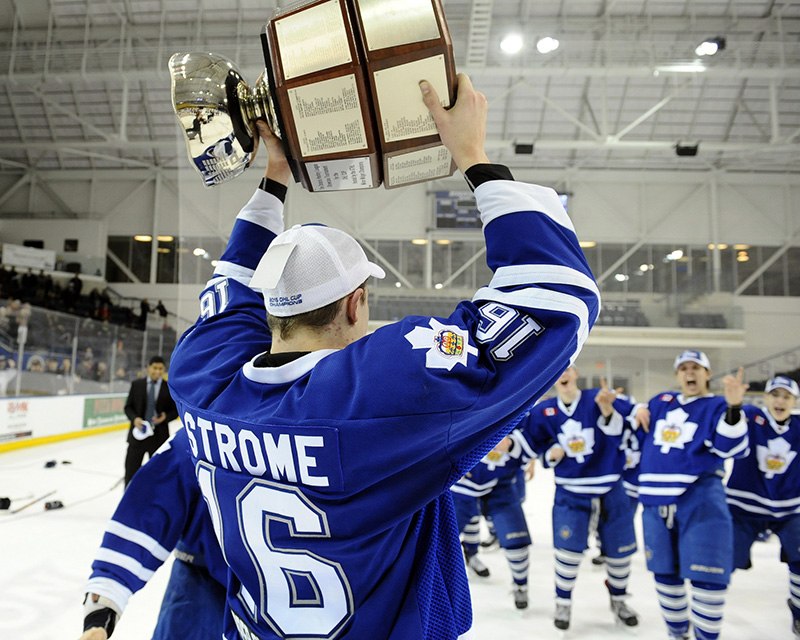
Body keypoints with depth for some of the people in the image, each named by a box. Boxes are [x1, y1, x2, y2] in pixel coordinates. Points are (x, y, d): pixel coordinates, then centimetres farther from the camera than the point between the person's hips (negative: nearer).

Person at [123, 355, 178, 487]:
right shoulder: (136, 384, 3)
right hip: (138, 434, 1)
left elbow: (175, 411, 4)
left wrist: (165, 417, -16)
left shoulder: (170, 388, 0)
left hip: (159, 436, -1)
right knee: (131, 471, 7)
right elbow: (128, 407, 6)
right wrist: (135, 418, -13)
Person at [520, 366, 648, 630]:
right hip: (570, 492, 1)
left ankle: (618, 600, 38)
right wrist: (550, 453, -9)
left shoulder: (598, 398, -11)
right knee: (568, 551, -2)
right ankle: (563, 603, 23)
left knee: (620, 551, 11)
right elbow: (535, 443, 10)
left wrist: (607, 409, -46)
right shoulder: (543, 411, -2)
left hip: (610, 490, 0)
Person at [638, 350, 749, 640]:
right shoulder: (660, 402, 13)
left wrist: (733, 407, -31)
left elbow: (732, 447, -16)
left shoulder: (718, 407, 0)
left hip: (700, 500, -4)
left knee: (708, 577, -5)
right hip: (657, 501, 4)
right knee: (665, 573, 14)